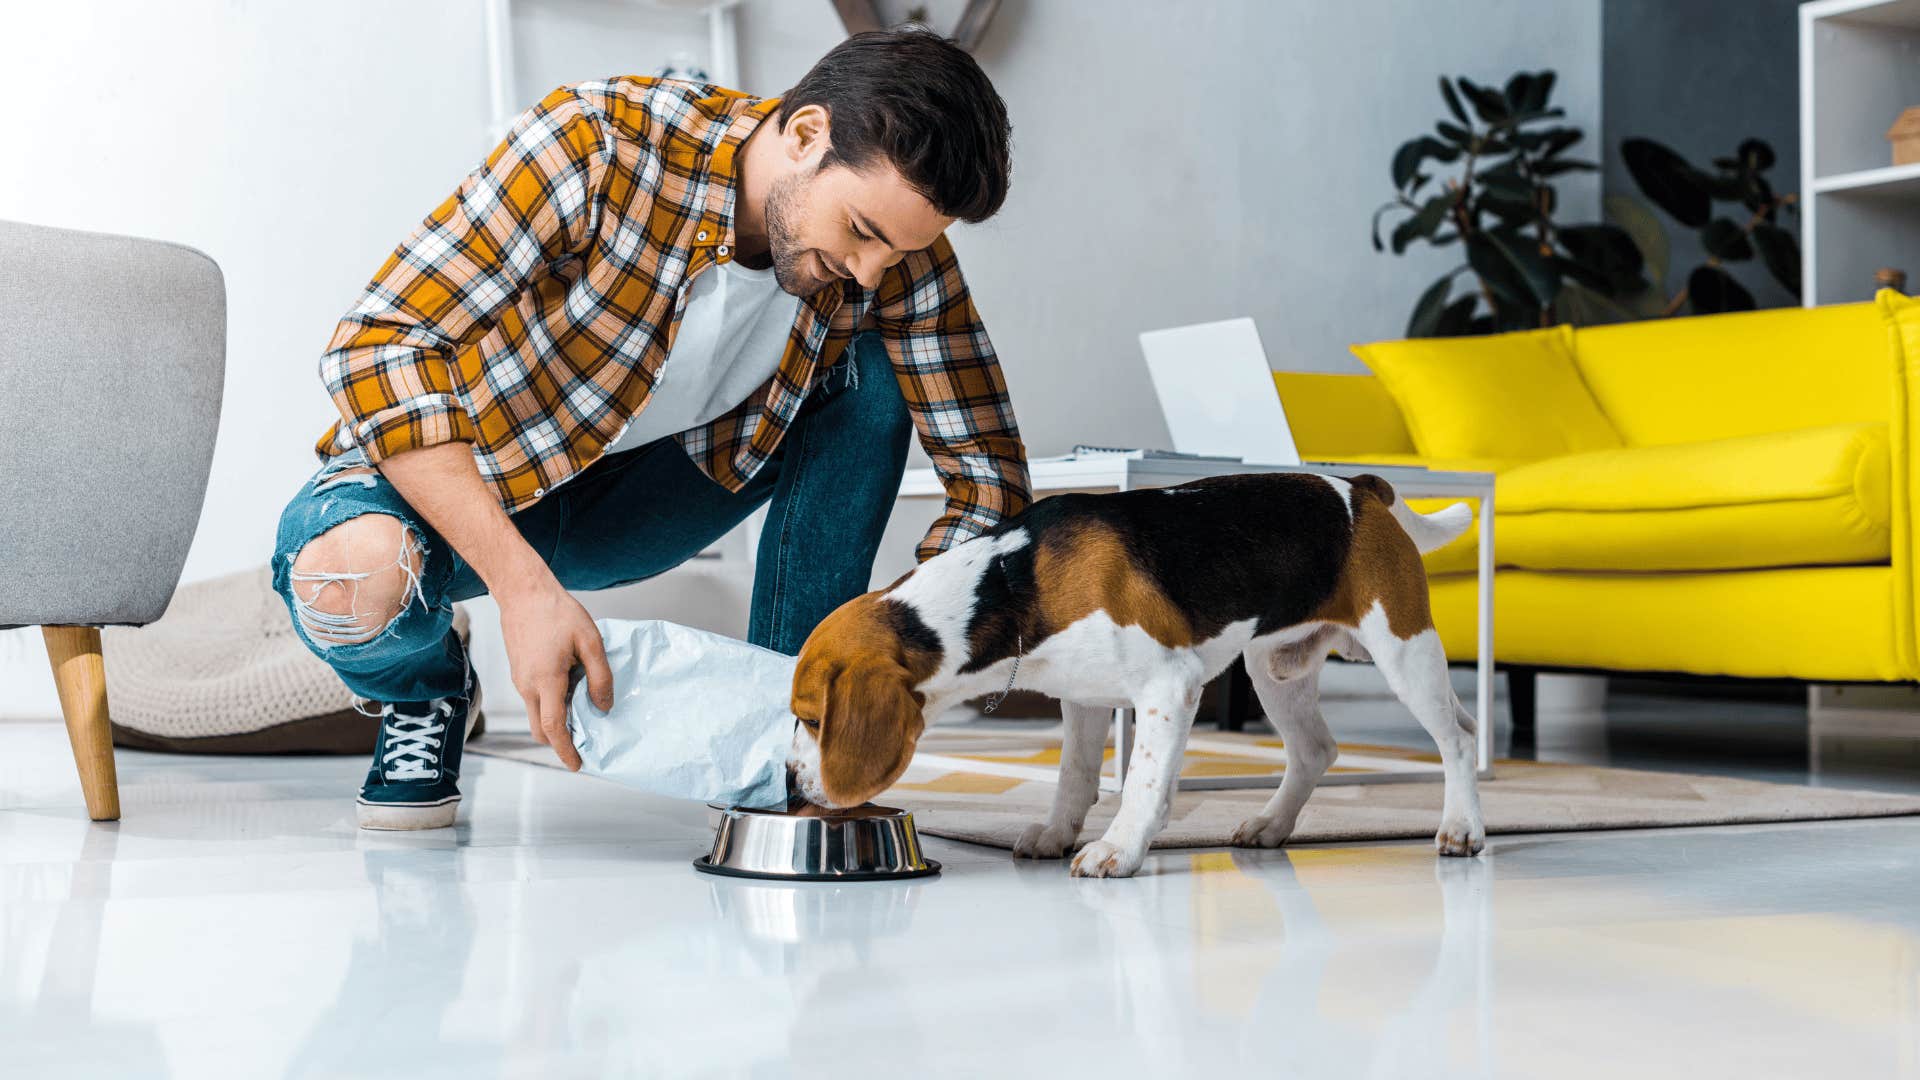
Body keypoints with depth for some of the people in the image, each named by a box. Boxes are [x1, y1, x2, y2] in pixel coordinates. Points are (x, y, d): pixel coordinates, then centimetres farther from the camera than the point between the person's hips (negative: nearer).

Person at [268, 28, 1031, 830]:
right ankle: (423, 689, 0)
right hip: (449, 489, -3)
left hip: (632, 504, 4)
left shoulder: (899, 259, -17)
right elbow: (376, 348, -32)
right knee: (349, 574, -37)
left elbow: (988, 479, -12)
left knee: (876, 373, -15)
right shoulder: (600, 142, -30)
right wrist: (525, 587, -40)